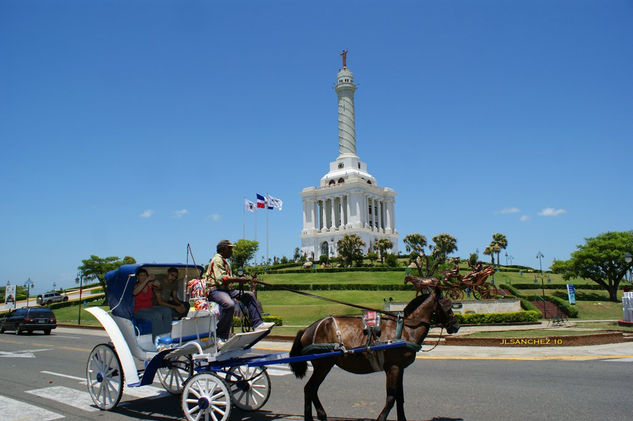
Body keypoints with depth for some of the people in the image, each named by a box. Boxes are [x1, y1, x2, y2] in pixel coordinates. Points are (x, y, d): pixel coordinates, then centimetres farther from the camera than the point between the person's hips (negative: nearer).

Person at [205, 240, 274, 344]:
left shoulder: (225, 262, 24)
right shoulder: (217, 260, -8)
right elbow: (221, 279, -22)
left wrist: (241, 280, 2)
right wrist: (239, 279, -23)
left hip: (227, 290, 10)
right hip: (215, 290, -10)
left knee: (249, 295, 2)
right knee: (229, 304, -36)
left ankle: (258, 323, -4)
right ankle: (221, 337, -26)